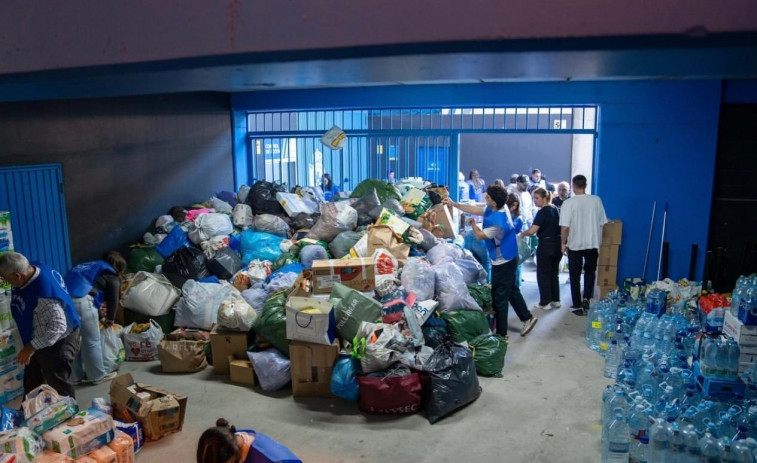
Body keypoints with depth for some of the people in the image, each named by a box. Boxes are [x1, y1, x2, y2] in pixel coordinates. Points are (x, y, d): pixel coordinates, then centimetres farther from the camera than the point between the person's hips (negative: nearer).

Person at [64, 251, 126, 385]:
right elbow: (112, 299, 8)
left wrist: (100, 317, 43)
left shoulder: (90, 267, 34)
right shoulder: (111, 275, 11)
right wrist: (110, 318, 25)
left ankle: (76, 376, 31)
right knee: (92, 341, 7)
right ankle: (98, 376, 18)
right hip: (80, 300, -8)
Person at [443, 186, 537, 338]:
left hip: (502, 263, -10)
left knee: (499, 297, 2)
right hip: (508, 259, 10)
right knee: (511, 290, 24)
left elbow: (480, 235, -18)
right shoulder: (500, 208, -5)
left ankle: (501, 333, 13)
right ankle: (527, 318, 34)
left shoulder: (498, 222, -34)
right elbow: (475, 210, 5)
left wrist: (472, 223, 1)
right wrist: (454, 204, 5)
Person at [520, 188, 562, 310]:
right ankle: (555, 300, 22)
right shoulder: (555, 209, 7)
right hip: (558, 244, 8)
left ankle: (545, 302, 8)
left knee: (543, 274, 4)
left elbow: (532, 231, -24)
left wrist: (522, 234, -8)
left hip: (546, 245, -8)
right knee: (554, 273, 16)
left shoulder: (542, 212, -17)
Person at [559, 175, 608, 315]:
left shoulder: (569, 202, -14)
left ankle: (578, 306, 14)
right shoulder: (596, 200, -4)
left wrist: (563, 243, -4)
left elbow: (564, 227, -18)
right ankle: (587, 299, 11)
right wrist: (598, 239, 15)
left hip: (575, 244, -3)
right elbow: (602, 223, 0)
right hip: (593, 243, 3)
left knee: (575, 275, 10)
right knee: (590, 271, 23)